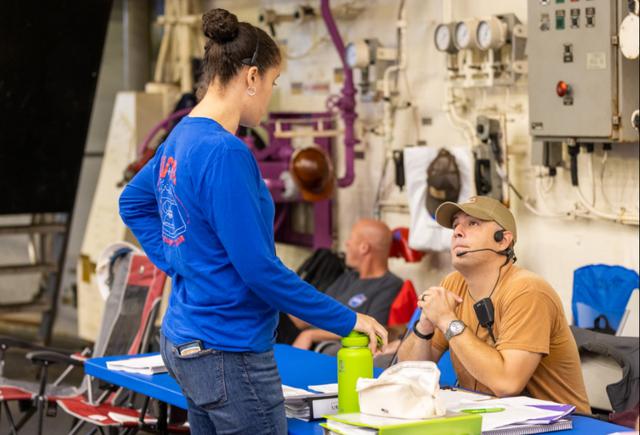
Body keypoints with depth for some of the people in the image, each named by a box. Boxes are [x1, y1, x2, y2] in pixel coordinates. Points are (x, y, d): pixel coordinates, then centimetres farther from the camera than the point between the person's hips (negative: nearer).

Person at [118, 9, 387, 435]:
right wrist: (347, 320, -13)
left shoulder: (181, 137, 7)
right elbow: (259, 269, -21)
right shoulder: (225, 152, -20)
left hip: (184, 343, 10)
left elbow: (133, 203, 26)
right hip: (230, 353, -10)